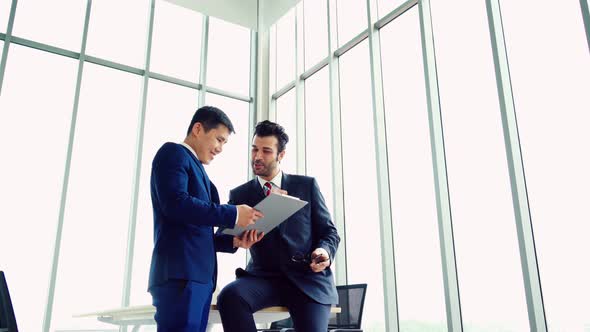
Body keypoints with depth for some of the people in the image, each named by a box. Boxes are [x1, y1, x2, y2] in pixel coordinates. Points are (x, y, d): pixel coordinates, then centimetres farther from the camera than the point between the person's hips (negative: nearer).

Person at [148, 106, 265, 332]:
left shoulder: (197, 170, 26)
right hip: (180, 273, -9)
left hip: (200, 275, 9)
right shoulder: (173, 153, 1)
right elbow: (175, 203, -17)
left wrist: (233, 240, 7)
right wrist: (233, 215, -14)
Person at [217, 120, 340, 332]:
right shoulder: (240, 194, 10)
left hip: (307, 277, -1)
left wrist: (324, 251, -13)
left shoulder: (307, 185, 9)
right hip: (264, 277, 1)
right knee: (229, 296, -30)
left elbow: (328, 231, 11)